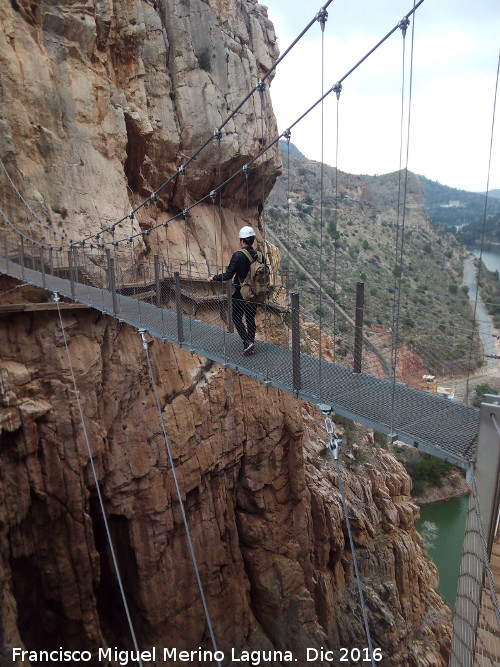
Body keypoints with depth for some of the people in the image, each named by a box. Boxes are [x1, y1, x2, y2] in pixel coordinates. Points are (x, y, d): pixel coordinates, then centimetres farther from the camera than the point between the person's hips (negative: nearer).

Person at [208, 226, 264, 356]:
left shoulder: (238, 255, -16)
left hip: (240, 293, -5)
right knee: (251, 319, 15)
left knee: (237, 318, 8)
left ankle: (247, 342, -7)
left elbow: (228, 275, -17)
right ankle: (251, 346, 22)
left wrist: (213, 278, -2)